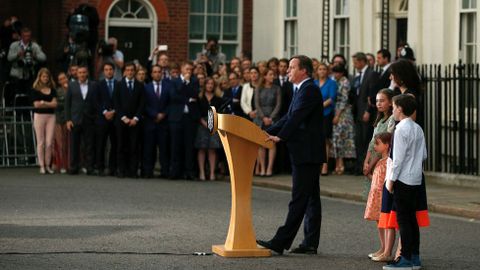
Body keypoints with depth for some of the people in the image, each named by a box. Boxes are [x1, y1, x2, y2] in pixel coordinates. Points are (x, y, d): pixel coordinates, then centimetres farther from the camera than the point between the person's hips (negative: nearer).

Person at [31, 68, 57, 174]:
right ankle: (42, 166, 5)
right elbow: (36, 104, -7)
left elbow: (54, 104, 0)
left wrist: (43, 103, -10)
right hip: (39, 116, -2)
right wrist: (49, 104, -5)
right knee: (41, 142, 0)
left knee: (49, 142, -2)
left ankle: (48, 165, 7)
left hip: (51, 116, 3)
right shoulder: (36, 90, 1)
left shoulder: (52, 90, 11)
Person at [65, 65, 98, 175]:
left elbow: (97, 102, 5)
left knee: (89, 146, 0)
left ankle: (90, 168, 2)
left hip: (89, 120, 0)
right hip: (75, 120, 0)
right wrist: (68, 120, -1)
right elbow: (67, 103, 6)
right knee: (74, 146, 1)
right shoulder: (72, 85, 8)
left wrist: (96, 118, -3)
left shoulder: (94, 85, 6)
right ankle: (73, 168, 6)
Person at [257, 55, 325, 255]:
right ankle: (310, 243, 13)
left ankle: (281, 242, -11)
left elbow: (296, 118, -21)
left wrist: (280, 136, -22)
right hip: (306, 154, 11)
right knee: (311, 198, 10)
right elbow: (289, 117, 18)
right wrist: (268, 133, 10)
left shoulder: (309, 90, -13)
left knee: (299, 199, -9)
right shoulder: (303, 89, 18)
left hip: (306, 153, -11)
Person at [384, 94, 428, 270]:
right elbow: (424, 155, 13)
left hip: (403, 179, -8)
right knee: (412, 218, 13)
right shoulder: (418, 129, 10)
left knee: (403, 219, -5)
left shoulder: (401, 130, -15)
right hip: (416, 178, 8)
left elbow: (398, 157, -16)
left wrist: (392, 179, -11)